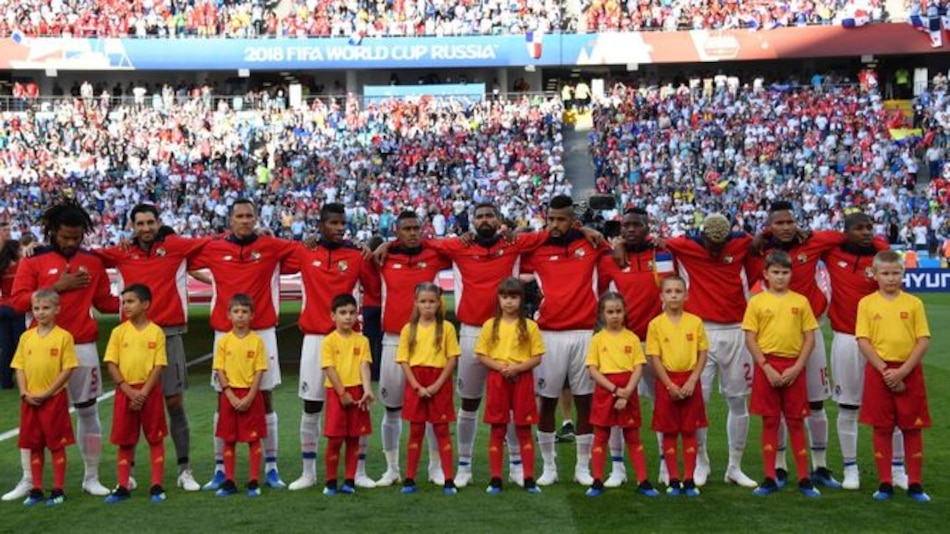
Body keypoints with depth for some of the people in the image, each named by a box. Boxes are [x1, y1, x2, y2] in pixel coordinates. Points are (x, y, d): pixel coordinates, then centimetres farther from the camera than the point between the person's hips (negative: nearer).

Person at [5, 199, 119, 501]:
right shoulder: (33, 262, 2)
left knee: (88, 411, 7)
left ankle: (91, 478, 16)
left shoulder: (92, 263, 9)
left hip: (82, 348, 2)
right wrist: (57, 287, -12)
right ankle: (28, 480, 13)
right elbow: (18, 301, -7)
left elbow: (105, 302, 10)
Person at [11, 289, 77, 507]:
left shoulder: (63, 337, -7)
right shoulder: (26, 337, 6)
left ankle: (58, 490, 11)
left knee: (56, 445, 3)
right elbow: (19, 368, 7)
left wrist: (47, 393, -14)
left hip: (54, 398, -4)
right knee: (34, 445, 11)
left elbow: (68, 369, -10)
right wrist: (25, 393, -6)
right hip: (30, 401, 4)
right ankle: (36, 489, 21)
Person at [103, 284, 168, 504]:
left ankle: (156, 486, 9)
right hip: (125, 392, 2)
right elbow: (111, 364, -2)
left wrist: (144, 392, -15)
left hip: (150, 391, -2)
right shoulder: (119, 332, 1)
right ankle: (123, 487, 16)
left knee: (155, 438, 3)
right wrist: (129, 391, -11)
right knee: (125, 441, 8)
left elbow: (159, 366, -7)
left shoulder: (156, 332, -4)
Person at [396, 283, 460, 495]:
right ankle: (409, 479, 13)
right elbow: (403, 360, 1)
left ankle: (448, 480, 5)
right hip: (415, 384, 1)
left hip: (440, 384, -1)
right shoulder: (409, 329, 4)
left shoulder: (446, 327, -1)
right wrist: (417, 386, -9)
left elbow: (452, 359, -4)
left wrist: (437, 385, -12)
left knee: (442, 430, 2)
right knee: (416, 431, 6)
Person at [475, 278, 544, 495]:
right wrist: (500, 366, -14)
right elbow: (481, 355, 2)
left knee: (524, 430, 4)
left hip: (522, 380, -1)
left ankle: (529, 478, 9)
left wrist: (518, 367, -16)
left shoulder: (530, 326, 0)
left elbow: (537, 357, -1)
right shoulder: (490, 325, 2)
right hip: (497, 380, 1)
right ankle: (496, 478, 10)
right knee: (498, 430, 4)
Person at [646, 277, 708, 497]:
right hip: (667, 382, -1)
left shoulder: (695, 322, 0)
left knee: (690, 431, 5)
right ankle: (673, 480, 12)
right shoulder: (656, 324, -3)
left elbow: (702, 354, 1)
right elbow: (654, 358, -4)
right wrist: (670, 385, -11)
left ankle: (689, 480, 11)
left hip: (690, 381, 1)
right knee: (669, 432, 4)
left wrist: (692, 381, -10)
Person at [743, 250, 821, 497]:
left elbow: (809, 338, 3)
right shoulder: (757, 302, 1)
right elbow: (750, 339, -2)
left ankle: (804, 479, 12)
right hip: (767, 367, -1)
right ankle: (770, 478, 11)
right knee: (770, 422, 5)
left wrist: (796, 368, -8)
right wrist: (767, 368, -10)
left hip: (794, 368, 1)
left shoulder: (800, 301, 4)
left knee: (796, 422, 6)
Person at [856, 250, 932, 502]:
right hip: (879, 371, 0)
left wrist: (902, 371, -12)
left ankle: (915, 484, 14)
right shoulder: (867, 303, 1)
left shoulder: (914, 303, 1)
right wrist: (885, 371, -13)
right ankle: (885, 483, 14)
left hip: (909, 371, 0)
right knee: (882, 428, 5)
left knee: (912, 427, 5)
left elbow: (924, 340, -2)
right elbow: (863, 341, -4)